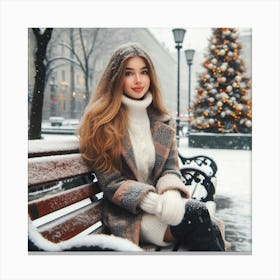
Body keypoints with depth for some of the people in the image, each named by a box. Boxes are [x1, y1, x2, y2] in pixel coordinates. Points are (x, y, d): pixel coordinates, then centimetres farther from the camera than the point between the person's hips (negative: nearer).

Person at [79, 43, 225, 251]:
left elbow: (170, 169, 6)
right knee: (196, 213, -27)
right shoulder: (102, 121, -5)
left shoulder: (163, 122, 10)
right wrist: (155, 202, -23)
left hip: (160, 202, 4)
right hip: (127, 215, -4)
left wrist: (171, 195, -18)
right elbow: (111, 183, -9)